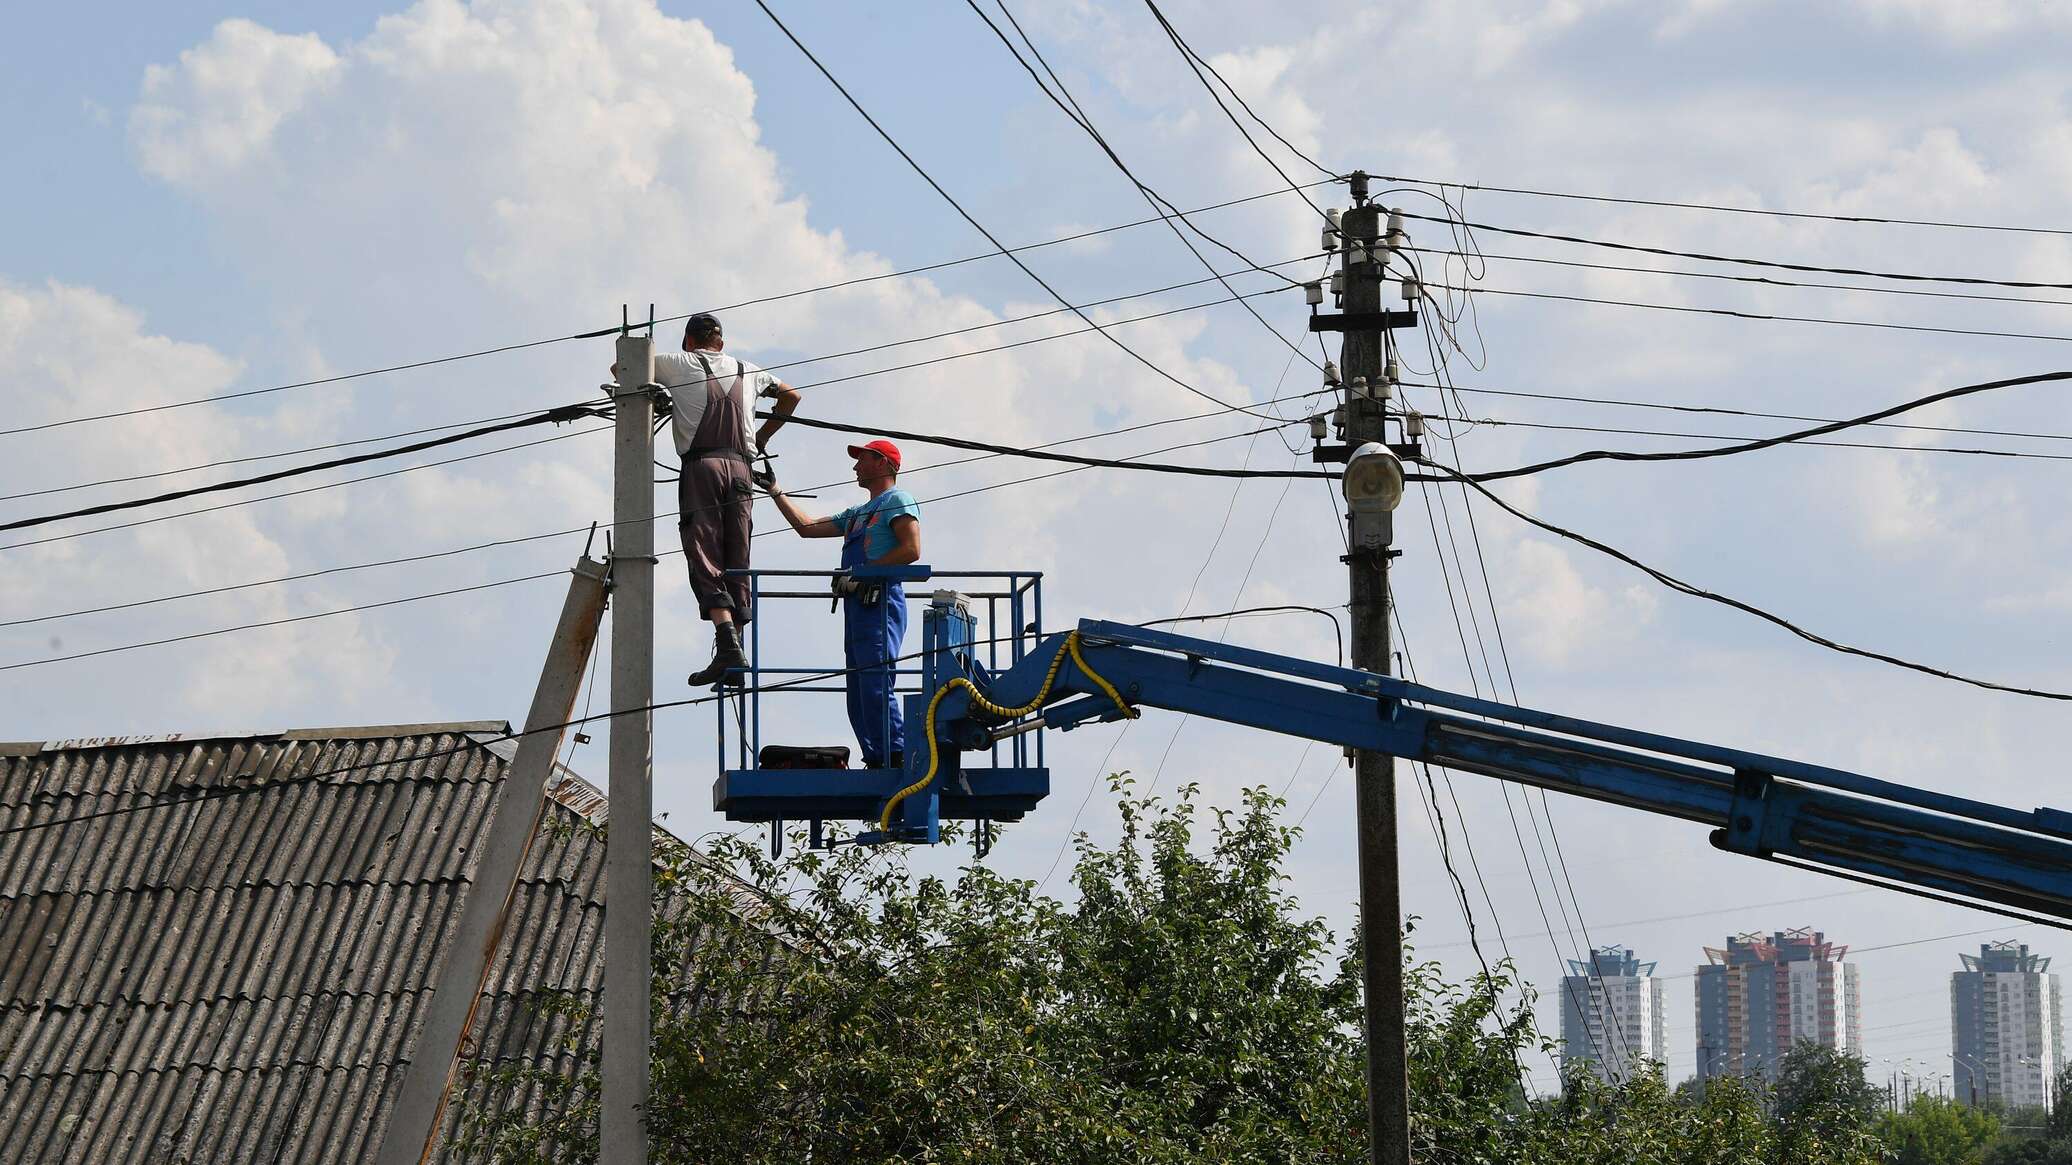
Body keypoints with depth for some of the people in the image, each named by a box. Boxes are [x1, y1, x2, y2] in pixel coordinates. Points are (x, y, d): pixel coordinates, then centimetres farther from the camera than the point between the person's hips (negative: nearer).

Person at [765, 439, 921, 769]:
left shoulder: (898, 501, 2)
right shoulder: (857, 514, 31)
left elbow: (911, 550, -12)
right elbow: (807, 527, 33)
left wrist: (862, 572, -14)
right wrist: (774, 491, 31)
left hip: (880, 601, -10)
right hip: (857, 606, 10)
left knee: (876, 687, -19)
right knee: (859, 695, 3)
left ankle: (898, 760, -24)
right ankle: (876, 763, 1)